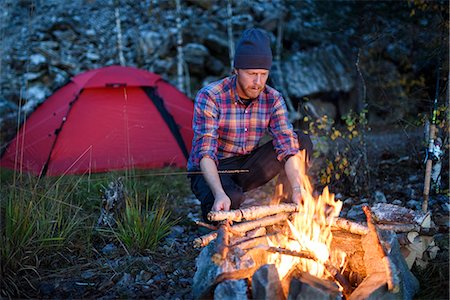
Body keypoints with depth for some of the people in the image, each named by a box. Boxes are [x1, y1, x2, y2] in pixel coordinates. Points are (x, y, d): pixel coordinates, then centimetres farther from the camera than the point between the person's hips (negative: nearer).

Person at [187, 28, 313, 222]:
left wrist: (296, 190, -30)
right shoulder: (209, 97, -21)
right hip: (211, 171, -4)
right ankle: (212, 213, -3)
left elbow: (287, 146, -14)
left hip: (246, 169, 5)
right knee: (231, 199, -39)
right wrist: (220, 194, -43)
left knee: (302, 142, -12)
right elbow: (206, 152, -28)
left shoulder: (273, 100, -7)